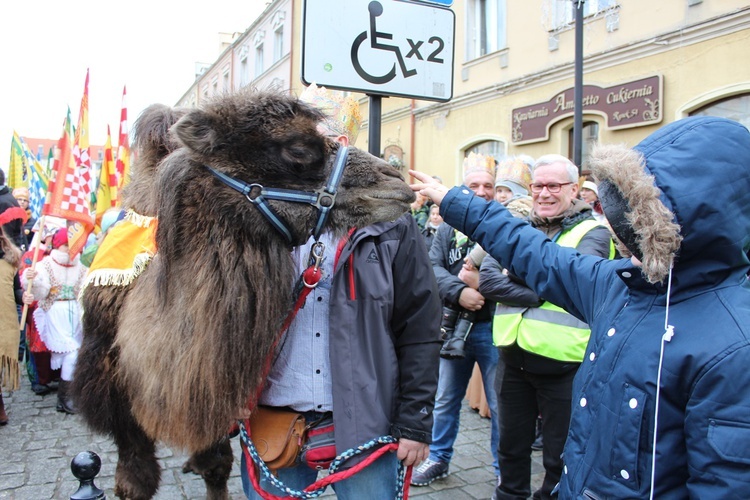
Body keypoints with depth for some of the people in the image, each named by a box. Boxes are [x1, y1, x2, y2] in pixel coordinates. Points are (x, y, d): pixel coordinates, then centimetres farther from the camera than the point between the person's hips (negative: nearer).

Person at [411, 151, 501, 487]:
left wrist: (482, 281, -23)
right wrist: (459, 292, -22)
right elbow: (432, 267, -7)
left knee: (499, 405, 9)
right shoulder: (449, 226, 4)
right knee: (445, 399, 17)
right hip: (454, 325, 4)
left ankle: (505, 471, 26)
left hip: (493, 328, -3)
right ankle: (439, 459, 35)